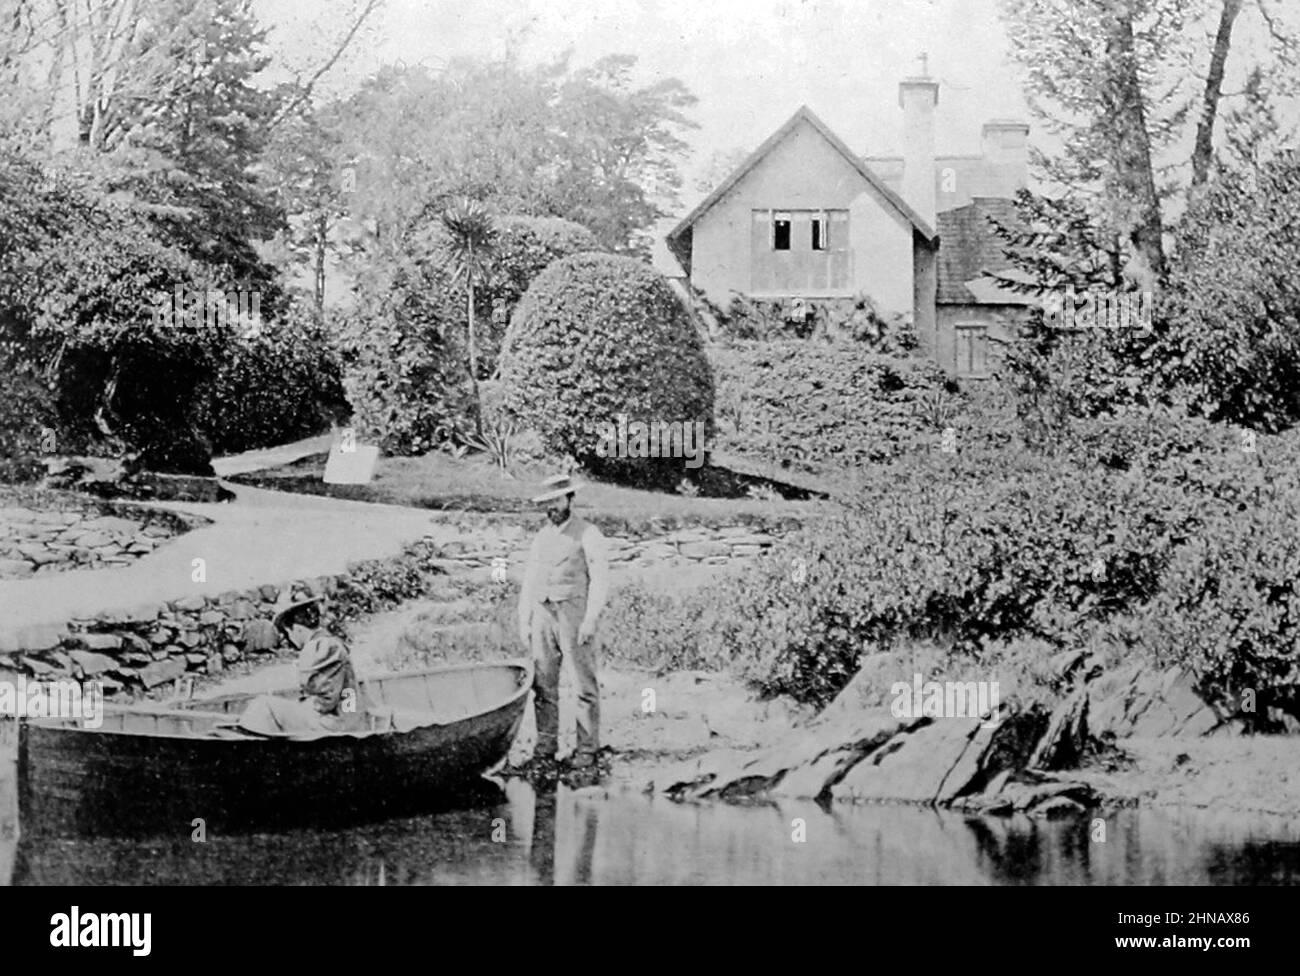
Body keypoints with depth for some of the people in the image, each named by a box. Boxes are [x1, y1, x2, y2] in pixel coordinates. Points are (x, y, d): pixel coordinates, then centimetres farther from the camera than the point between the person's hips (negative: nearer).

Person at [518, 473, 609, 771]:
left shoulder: (588, 534, 0)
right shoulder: (541, 538, 16)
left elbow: (600, 579, -6)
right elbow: (528, 582, 17)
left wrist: (590, 620, -15)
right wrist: (523, 622, 9)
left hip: (575, 614, -5)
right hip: (543, 615, 5)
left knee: (585, 684, -3)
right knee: (543, 684, 1)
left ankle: (587, 749, 1)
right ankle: (545, 747, 4)